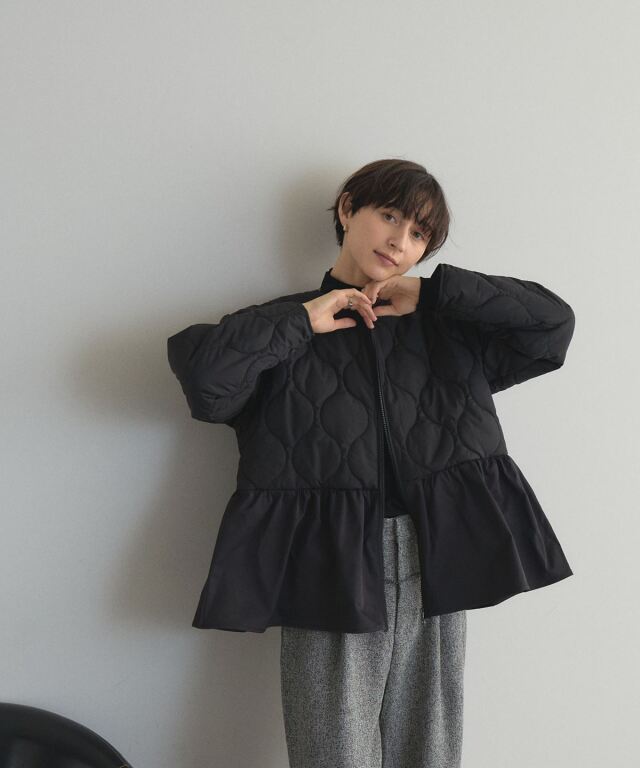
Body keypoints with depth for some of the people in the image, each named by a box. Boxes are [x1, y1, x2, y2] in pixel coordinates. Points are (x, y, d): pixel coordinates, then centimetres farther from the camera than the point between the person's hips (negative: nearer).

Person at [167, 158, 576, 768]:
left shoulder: (451, 331, 14)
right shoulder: (285, 330, 5)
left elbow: (553, 322, 3)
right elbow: (198, 370, -11)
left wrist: (432, 294, 0)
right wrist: (304, 321, -8)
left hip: (436, 576, 3)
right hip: (329, 575, -2)